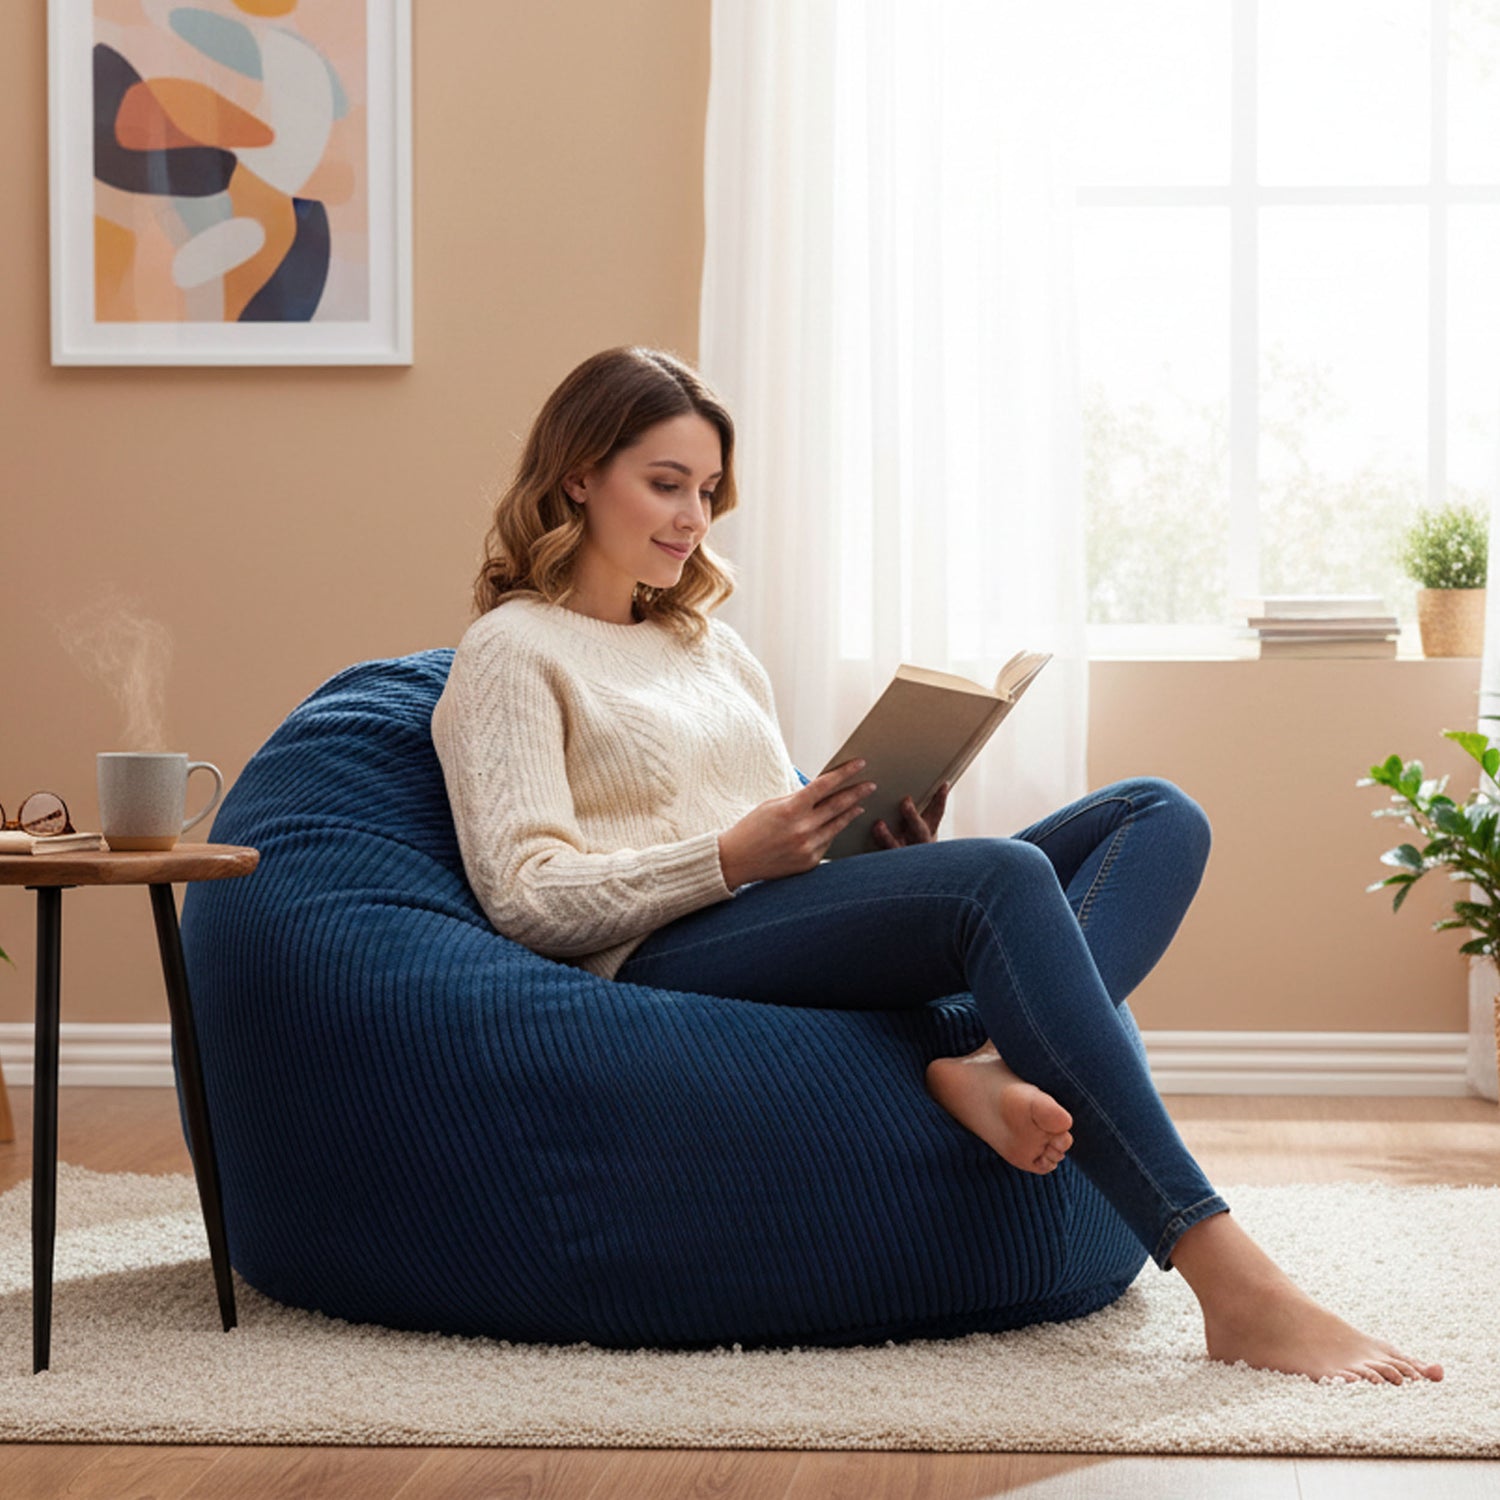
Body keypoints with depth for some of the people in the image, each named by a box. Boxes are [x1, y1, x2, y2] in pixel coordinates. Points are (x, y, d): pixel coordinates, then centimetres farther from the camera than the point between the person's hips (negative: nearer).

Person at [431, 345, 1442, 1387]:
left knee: (1158, 816, -8)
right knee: (1001, 877, -34)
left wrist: (890, 836, 3)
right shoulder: (512, 654, 7)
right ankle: (1236, 1289, -43)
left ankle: (984, 1062, -37)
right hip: (668, 964, -8)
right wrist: (737, 854, -17)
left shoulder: (716, 649, 30)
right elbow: (526, 898, -6)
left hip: (811, 931, 8)